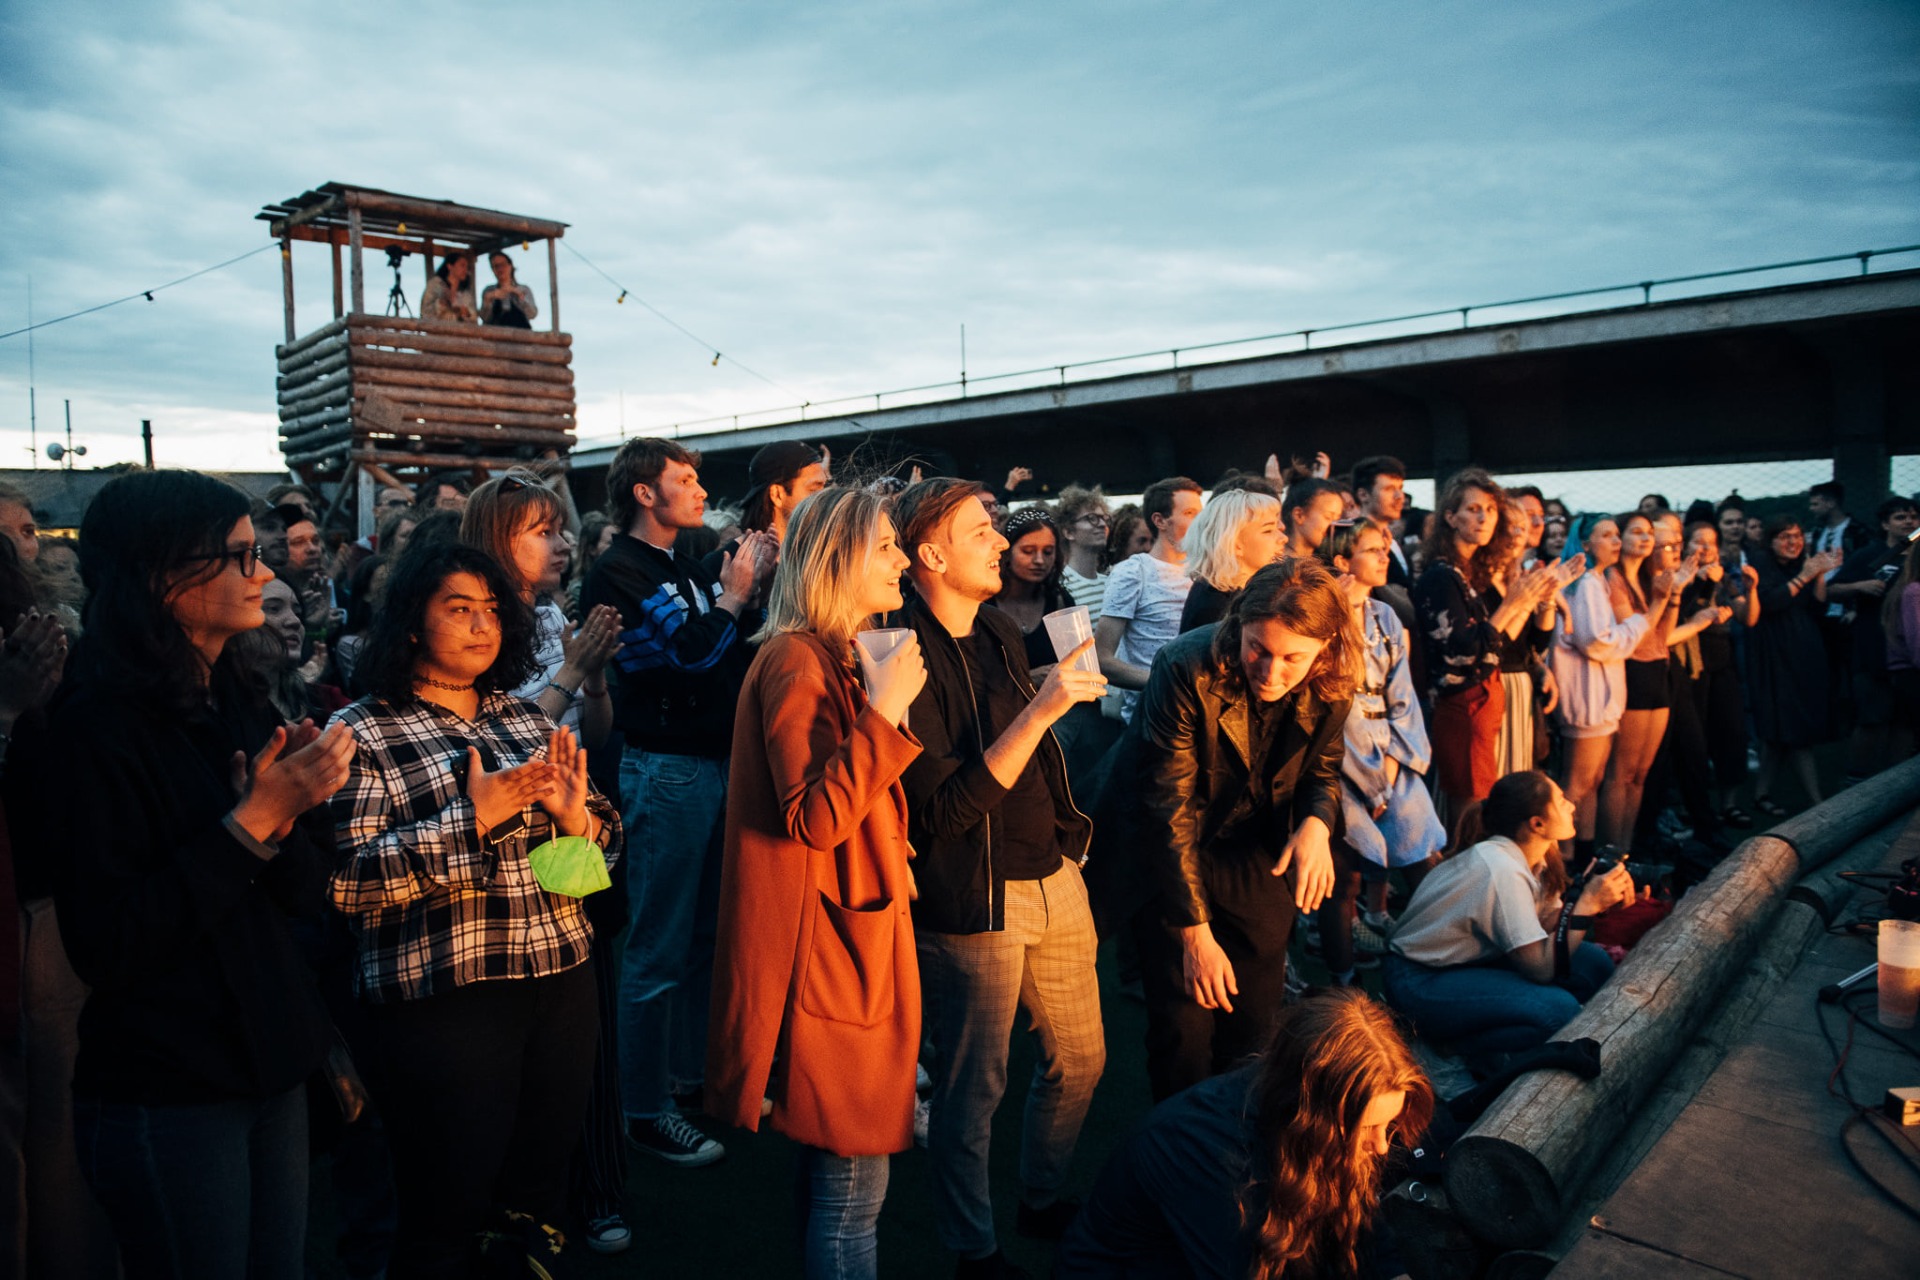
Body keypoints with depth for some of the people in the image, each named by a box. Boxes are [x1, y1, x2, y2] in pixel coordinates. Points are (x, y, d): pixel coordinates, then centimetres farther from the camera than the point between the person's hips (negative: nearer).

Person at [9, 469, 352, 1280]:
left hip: (271, 1073, 7)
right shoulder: (93, 733, -16)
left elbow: (304, 895, 6)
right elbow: (106, 948, -22)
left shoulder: (237, 705, 5)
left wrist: (287, 808, -14)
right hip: (168, 1098, -7)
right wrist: (253, 818, -24)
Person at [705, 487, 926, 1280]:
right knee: (853, 1182, 0)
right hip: (827, 947, -10)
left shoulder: (835, 657, 15)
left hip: (854, 939, 10)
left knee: (836, 1167, 20)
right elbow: (814, 819, -24)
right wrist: (883, 711, -24)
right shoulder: (796, 660, -16)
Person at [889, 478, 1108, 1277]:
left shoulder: (1000, 629, 8)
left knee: (1080, 1057, 19)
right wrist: (1038, 710, -29)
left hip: (1054, 876, 8)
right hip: (973, 901, -8)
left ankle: (1043, 1200, 43)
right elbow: (943, 809, -24)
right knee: (974, 1089, 8)